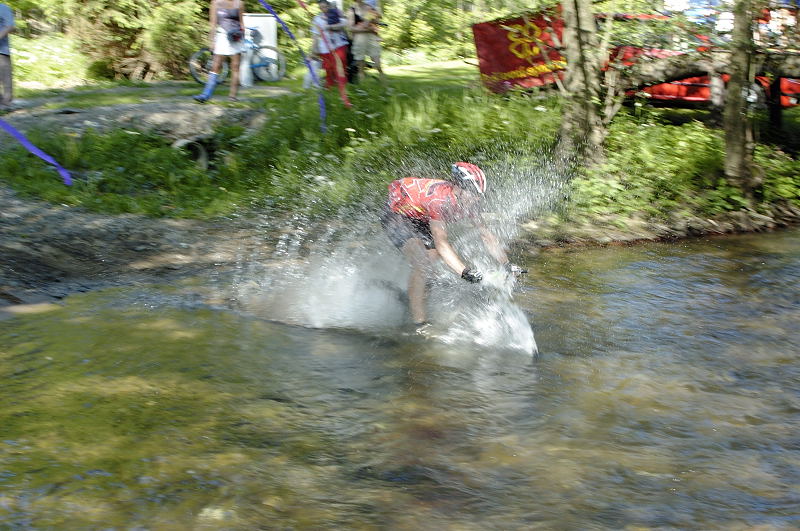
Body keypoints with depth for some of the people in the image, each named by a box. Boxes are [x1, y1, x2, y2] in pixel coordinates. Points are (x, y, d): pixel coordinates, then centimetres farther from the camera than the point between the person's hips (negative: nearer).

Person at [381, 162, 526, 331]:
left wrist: (507, 265, -15)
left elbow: (486, 234, -7)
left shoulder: (468, 201, -14)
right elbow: (440, 243, -44)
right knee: (422, 264, -24)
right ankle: (420, 326, -18)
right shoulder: (440, 199, -37)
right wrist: (464, 271, -54)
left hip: (420, 220, 9)